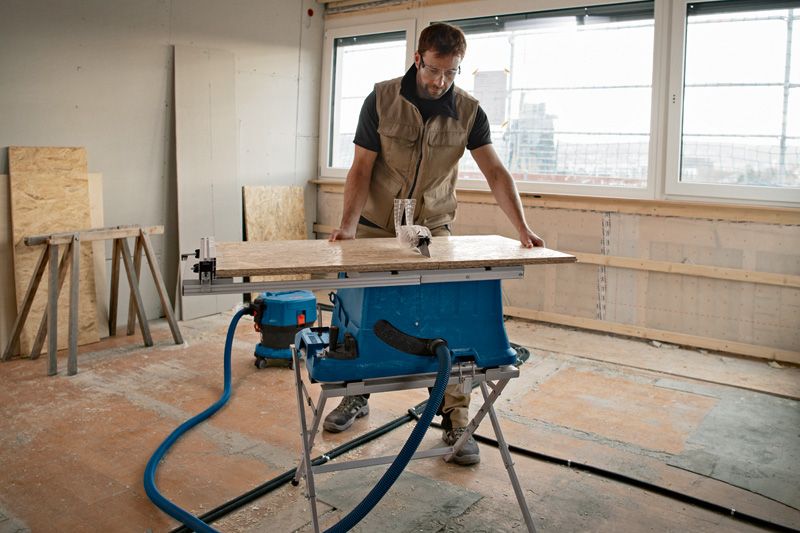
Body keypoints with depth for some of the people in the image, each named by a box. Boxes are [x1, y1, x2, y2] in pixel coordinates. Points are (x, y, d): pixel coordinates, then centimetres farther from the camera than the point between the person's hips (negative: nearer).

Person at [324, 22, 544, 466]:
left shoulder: (468, 111, -8)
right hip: (376, 226, 0)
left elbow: (495, 172, -12)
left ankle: (455, 419, 4)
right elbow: (361, 168, -10)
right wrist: (348, 224, -23)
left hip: (433, 228, 0)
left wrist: (522, 228, -25)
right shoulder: (382, 99, -11)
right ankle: (356, 396, 30)